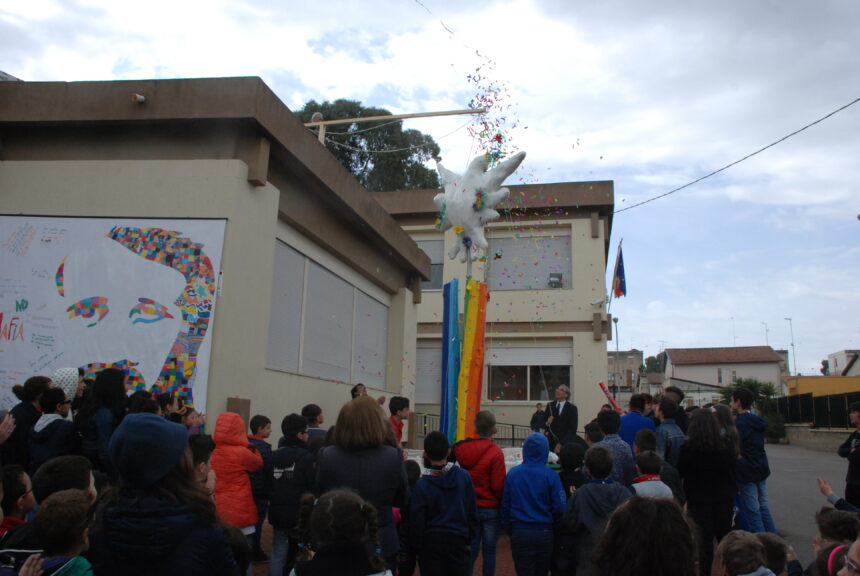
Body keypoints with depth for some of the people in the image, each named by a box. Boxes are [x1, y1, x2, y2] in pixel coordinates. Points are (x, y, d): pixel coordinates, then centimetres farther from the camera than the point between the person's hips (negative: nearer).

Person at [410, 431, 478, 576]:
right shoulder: (464, 476, -5)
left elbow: (416, 521, -7)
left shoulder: (421, 484, -11)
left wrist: (418, 548, 4)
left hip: (431, 543, -1)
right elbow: (473, 511, 2)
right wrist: (470, 538, 13)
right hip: (459, 541, 2)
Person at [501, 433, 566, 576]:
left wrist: (508, 528, 13)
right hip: (544, 534, 0)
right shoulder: (550, 476, -11)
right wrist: (553, 526, 9)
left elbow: (505, 505, 0)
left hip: (519, 533, 0)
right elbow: (560, 507, -10)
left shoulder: (513, 473, -6)